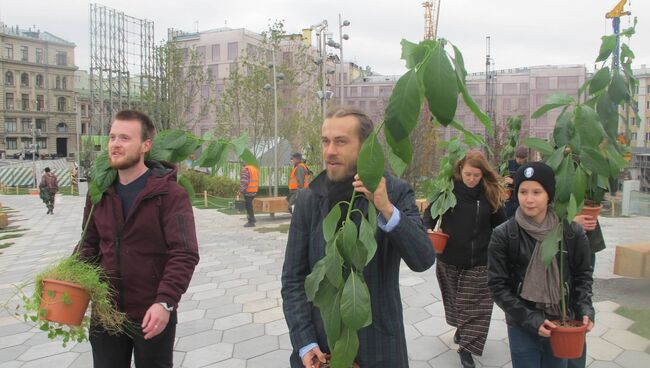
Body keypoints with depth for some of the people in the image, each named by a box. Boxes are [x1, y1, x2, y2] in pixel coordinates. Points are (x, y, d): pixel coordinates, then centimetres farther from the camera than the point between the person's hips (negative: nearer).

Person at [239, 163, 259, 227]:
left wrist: (241, 191, -14)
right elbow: (257, 181, 19)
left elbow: (244, 182, -20)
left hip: (248, 191, -9)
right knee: (250, 206, 19)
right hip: (254, 191, 9)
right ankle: (252, 219, 24)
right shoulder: (255, 169, 16)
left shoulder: (245, 170, -13)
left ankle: (251, 222, -1)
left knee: (248, 206, -3)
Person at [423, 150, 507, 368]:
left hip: (479, 261, -1)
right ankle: (460, 327, 45)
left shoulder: (491, 194, -6)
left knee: (474, 305, 1)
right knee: (454, 299, 20)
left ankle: (466, 347, 12)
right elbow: (431, 210, 3)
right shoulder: (449, 189, -7)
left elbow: (501, 226, 2)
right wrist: (429, 228, -16)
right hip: (449, 259, 1)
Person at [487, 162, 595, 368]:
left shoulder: (572, 231, -5)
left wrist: (585, 309, -8)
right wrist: (530, 319, -14)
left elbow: (583, 274, 7)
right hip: (522, 327, -2)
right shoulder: (503, 235, -10)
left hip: (562, 325, 2)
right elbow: (497, 285, -8)